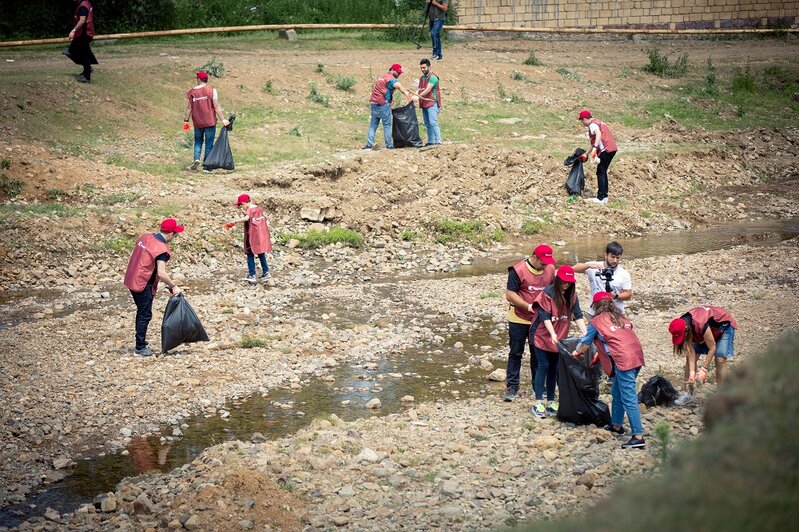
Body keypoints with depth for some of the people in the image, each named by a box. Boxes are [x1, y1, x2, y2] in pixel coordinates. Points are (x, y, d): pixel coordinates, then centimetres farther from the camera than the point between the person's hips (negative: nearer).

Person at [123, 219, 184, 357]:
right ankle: (140, 348, 9)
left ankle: (141, 342, 32)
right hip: (143, 284, -9)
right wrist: (174, 286, -17)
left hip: (131, 280, 9)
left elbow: (133, 257, 15)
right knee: (145, 315, 2)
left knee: (142, 312, 21)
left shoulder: (145, 237, 5)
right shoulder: (161, 249, -21)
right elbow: (161, 273, -28)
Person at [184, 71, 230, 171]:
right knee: (209, 143, 5)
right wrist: (222, 119, -6)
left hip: (197, 122, 2)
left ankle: (196, 159, -3)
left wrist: (186, 121, 9)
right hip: (210, 122, -2)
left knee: (198, 141, 18)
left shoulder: (192, 92, 1)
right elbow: (216, 106, -9)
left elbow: (189, 108, 1)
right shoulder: (211, 90, -5)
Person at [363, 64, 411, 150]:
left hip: (374, 103, 8)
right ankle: (389, 145, -1)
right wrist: (405, 92, -40)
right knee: (387, 125, -1)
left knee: (373, 124, 8)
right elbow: (397, 85, -27)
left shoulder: (382, 76, 22)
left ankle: (369, 144, 3)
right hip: (383, 104, -8)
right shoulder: (390, 78, -7)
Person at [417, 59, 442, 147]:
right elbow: (419, 89, 14)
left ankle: (438, 142, -18)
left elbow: (428, 90, -18)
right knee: (427, 124, 10)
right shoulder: (422, 78, 18)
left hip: (432, 104, -9)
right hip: (424, 104, 9)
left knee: (433, 123, -16)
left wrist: (418, 96, -25)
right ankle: (430, 142, 15)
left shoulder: (432, 77, -9)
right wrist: (415, 95, -7)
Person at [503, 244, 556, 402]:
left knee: (538, 353, 11)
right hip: (519, 320, -4)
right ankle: (512, 387, 9)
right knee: (516, 353, 3)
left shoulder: (550, 269, 1)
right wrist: (529, 307, -24)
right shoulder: (518, 270, -15)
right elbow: (510, 295, -16)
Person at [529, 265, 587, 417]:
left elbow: (578, 316, -5)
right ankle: (538, 403, -3)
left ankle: (551, 401, 16)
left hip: (559, 338, 5)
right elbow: (545, 316, -22)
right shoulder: (547, 293, -18)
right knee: (543, 366, -6)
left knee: (553, 368, 9)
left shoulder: (572, 295, -2)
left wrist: (585, 333, -18)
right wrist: (553, 334, -33)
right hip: (542, 335, -5)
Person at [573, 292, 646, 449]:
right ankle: (617, 425, 36)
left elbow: (586, 343, 19)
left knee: (629, 399, -9)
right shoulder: (621, 318, 22)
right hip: (637, 356, 7)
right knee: (617, 393, 24)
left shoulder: (597, 321, 6)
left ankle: (638, 437, -13)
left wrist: (577, 353, 40)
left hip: (623, 360, -7)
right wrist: (600, 354, 40)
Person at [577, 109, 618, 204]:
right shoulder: (598, 122, 24)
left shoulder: (592, 124, -7)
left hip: (606, 150, -9)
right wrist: (586, 154, 36)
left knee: (600, 173, -3)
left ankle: (601, 198, -3)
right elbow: (595, 142, 30)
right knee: (603, 172, 17)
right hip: (612, 149, 9)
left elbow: (598, 133, -29)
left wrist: (594, 148, -39)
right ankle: (605, 196, 19)